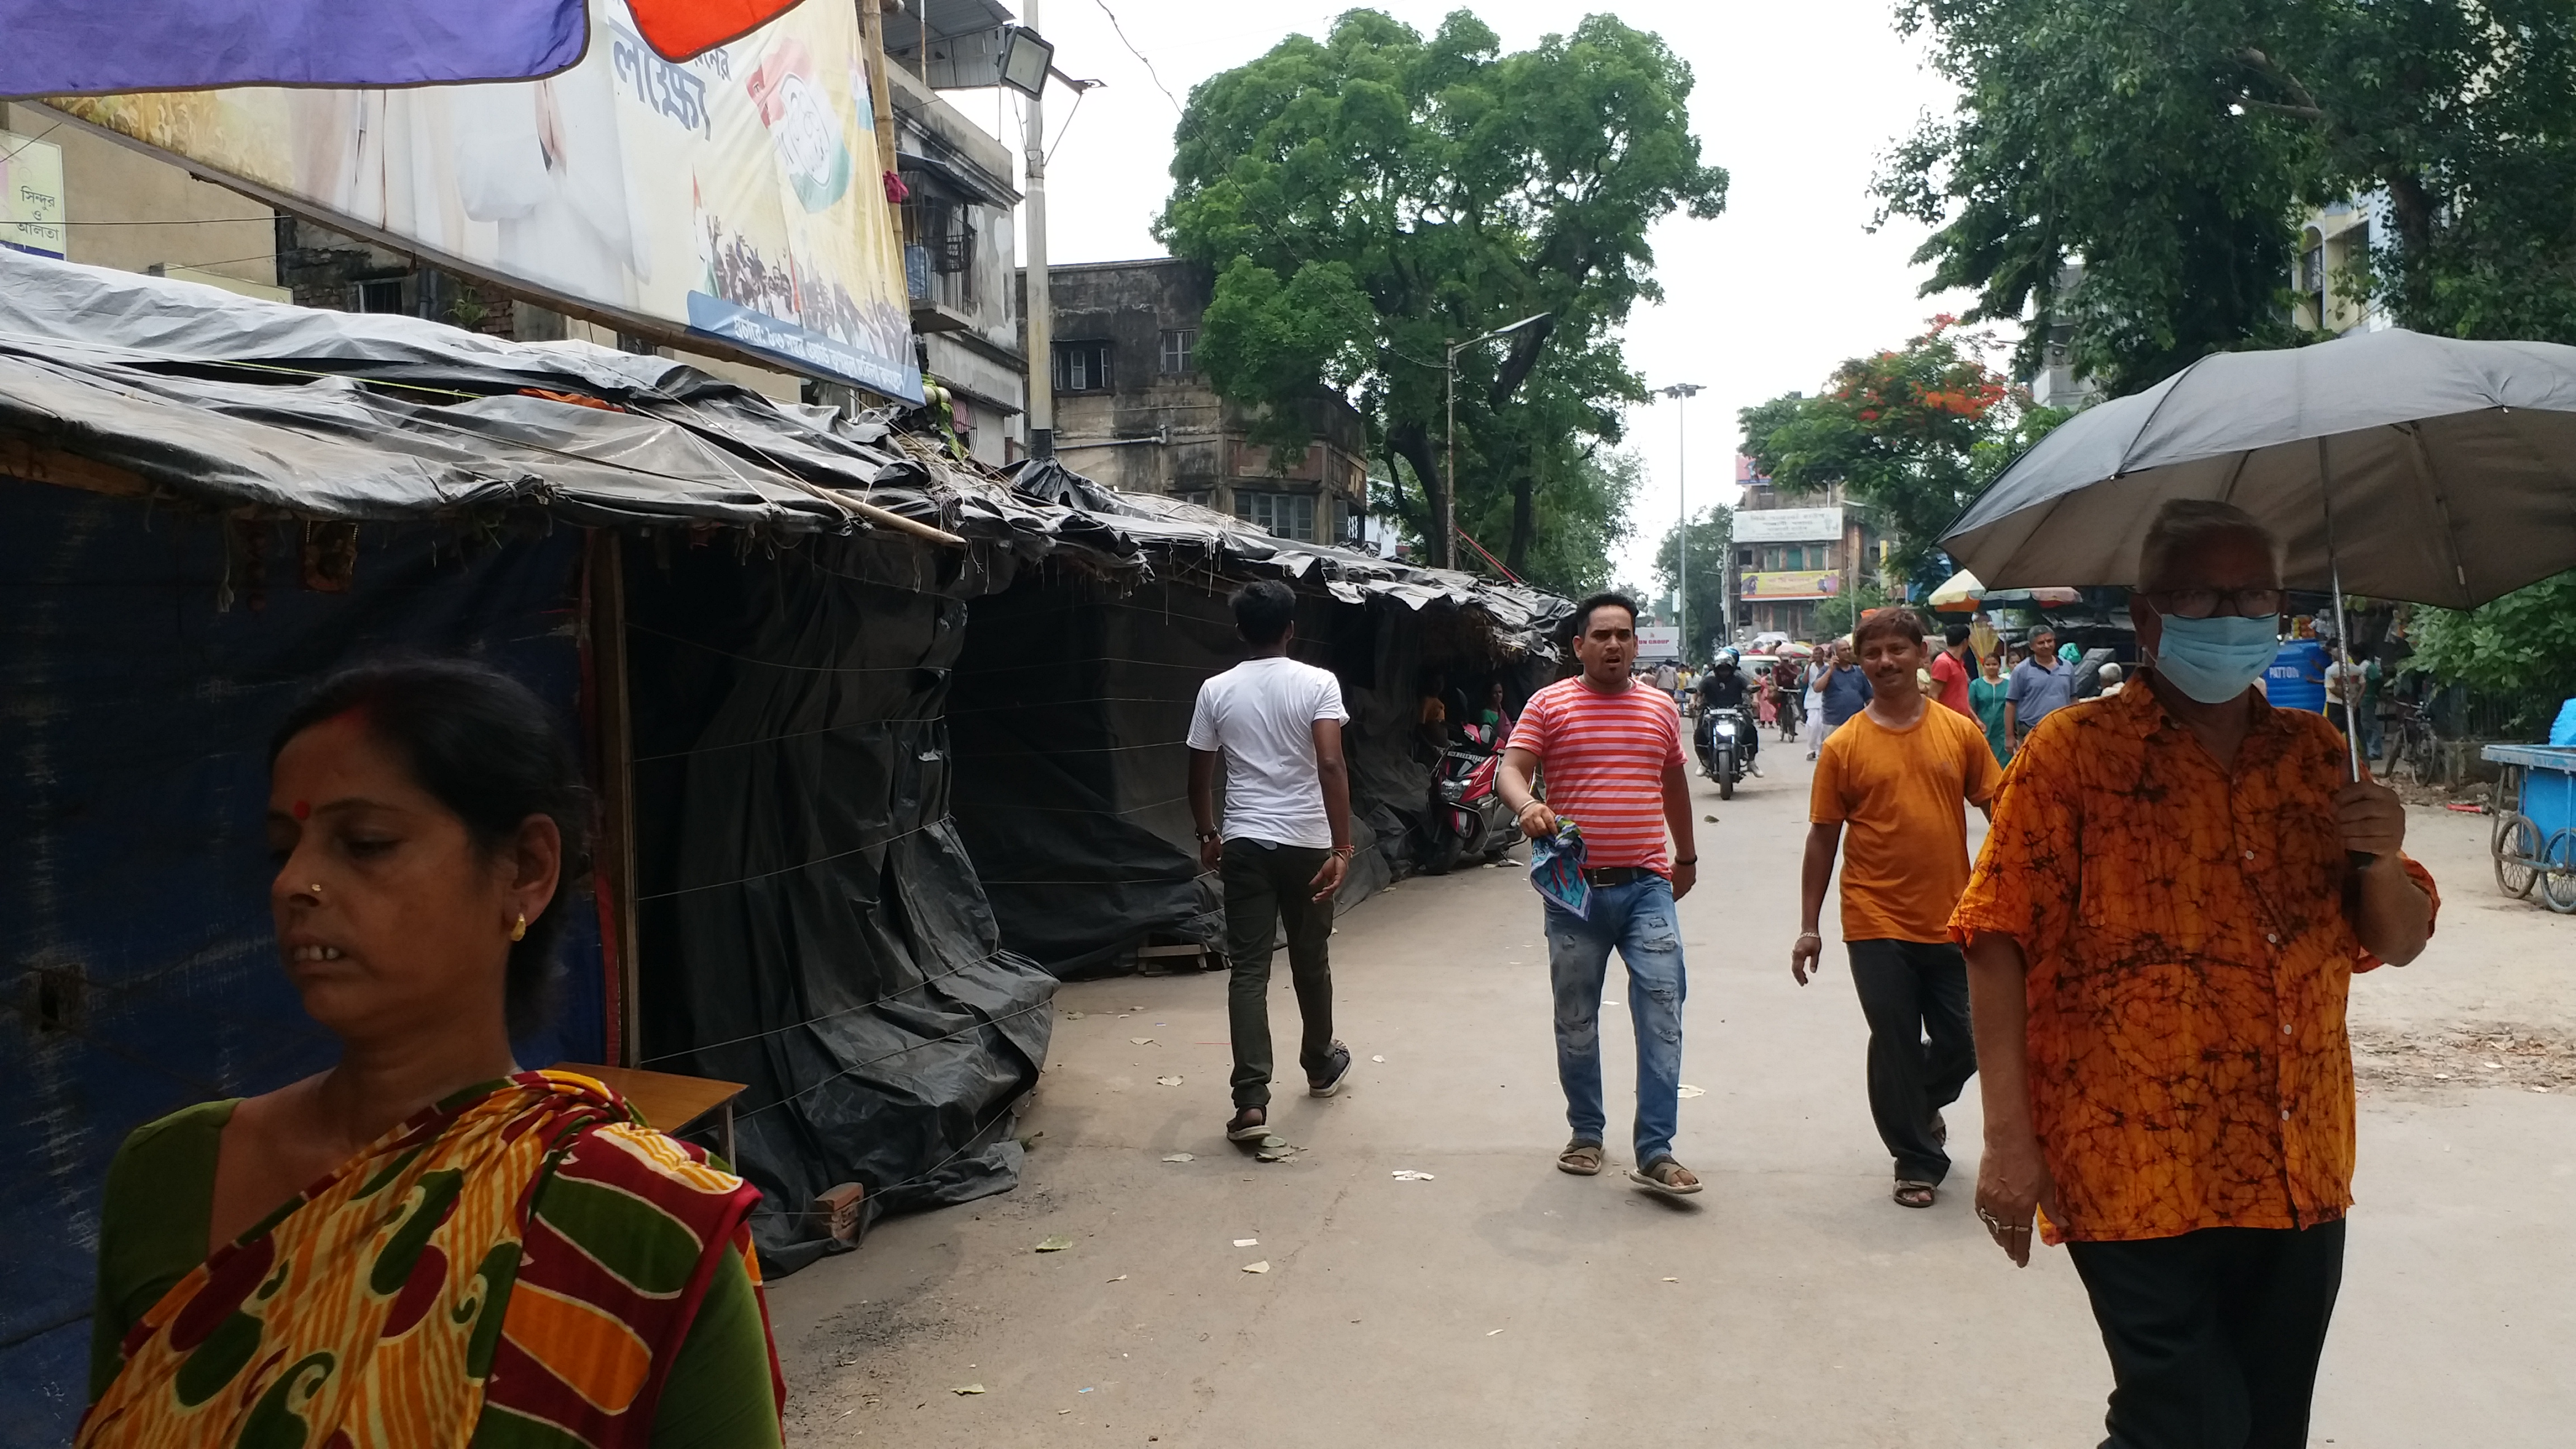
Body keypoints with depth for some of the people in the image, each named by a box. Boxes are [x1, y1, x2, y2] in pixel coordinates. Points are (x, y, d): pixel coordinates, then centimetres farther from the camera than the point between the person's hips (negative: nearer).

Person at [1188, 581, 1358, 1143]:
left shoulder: (1217, 690, 0)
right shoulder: (1318, 683, -6)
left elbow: (1199, 777, 5)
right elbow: (1331, 765, -17)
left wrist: (1208, 836, 22)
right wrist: (1342, 848, -17)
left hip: (1245, 843, 1)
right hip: (1306, 842, 0)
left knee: (1248, 969, -1)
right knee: (1310, 959, 18)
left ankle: (1251, 1101, -11)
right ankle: (1321, 1065, 39)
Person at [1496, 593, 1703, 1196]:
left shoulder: (1661, 708, 11)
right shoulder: (1549, 705, 1)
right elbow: (1510, 770, -9)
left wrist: (1687, 856, 33)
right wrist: (1528, 804, -32)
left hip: (1647, 886, 2)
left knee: (1661, 1014, -8)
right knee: (1576, 1021, 9)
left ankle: (1655, 1153, -6)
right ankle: (1586, 1134, 27)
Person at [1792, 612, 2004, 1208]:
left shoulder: (1961, 733, 1)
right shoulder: (1844, 746, -3)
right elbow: (1823, 837, 1)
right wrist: (1808, 927, 1)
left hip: (1951, 920, 2)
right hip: (1877, 924, -2)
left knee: (1964, 1043, 9)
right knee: (1895, 1045, 4)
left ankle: (1923, 1105, 42)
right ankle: (1917, 1162, 21)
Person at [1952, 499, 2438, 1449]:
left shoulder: (2316, 754, 10)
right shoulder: (2075, 751, -6)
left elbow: (2399, 944, 15)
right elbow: (2001, 943, -10)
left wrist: (2382, 864, -7)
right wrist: (2008, 1140, -15)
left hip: (2301, 1180, 6)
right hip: (2138, 1182, -5)